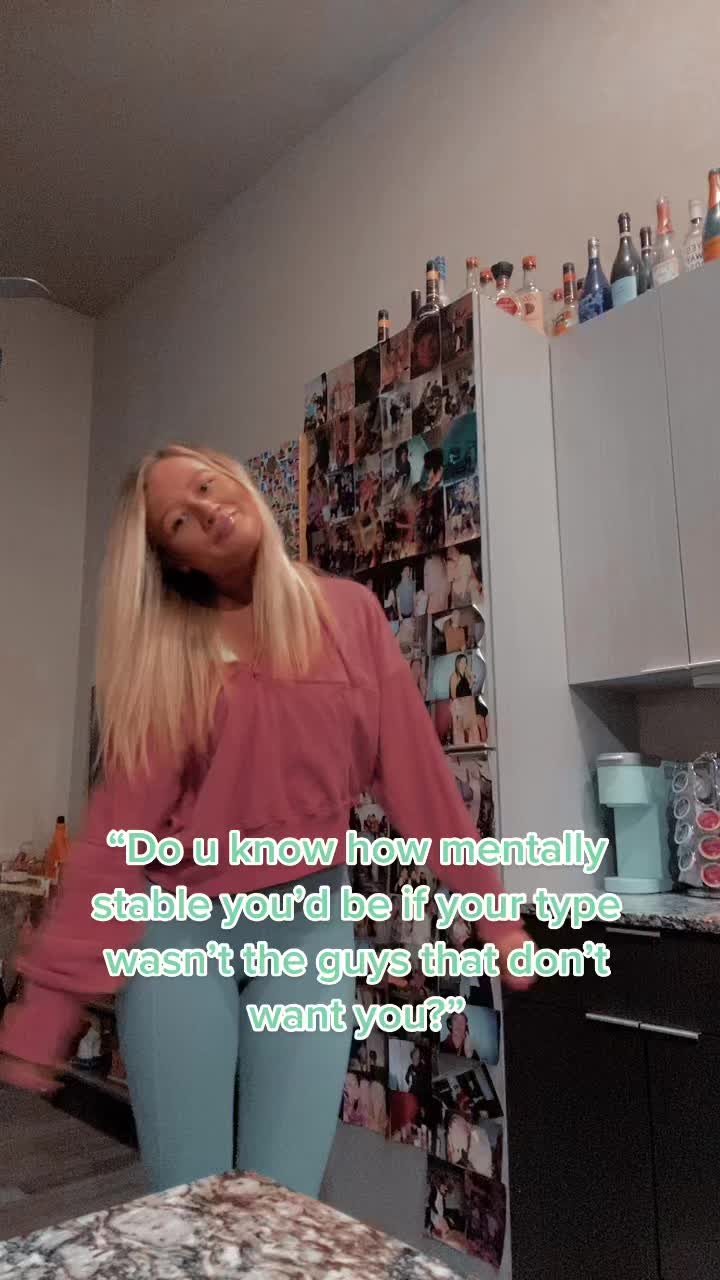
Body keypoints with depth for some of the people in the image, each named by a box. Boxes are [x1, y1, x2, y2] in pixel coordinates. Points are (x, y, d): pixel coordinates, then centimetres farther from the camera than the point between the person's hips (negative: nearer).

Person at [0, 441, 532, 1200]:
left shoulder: (349, 615, 0)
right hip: (180, 927, 0)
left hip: (310, 923, 0)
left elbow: (413, 767, 1)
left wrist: (490, 905, 4)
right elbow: (118, 822, -7)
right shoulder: (163, 651, -2)